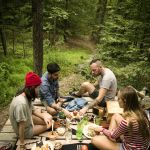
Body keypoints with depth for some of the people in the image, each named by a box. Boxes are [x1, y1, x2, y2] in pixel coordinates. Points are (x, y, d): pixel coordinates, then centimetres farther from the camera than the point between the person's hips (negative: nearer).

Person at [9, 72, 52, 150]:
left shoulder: (26, 96, -12)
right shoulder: (21, 103, -39)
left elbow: (33, 110, 6)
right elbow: (21, 126, -32)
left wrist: (44, 117, -6)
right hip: (26, 131, -7)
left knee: (48, 117, 7)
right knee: (50, 124, 6)